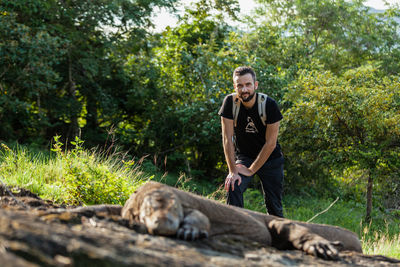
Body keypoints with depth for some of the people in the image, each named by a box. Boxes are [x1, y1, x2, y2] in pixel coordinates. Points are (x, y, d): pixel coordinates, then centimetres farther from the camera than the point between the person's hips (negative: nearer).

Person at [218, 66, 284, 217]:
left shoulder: (269, 105, -20)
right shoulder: (230, 102, -16)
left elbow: (271, 143, -17)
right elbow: (227, 138, -16)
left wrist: (251, 170, -16)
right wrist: (233, 170, -20)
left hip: (270, 159, -1)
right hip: (243, 156, 1)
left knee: (274, 205, 1)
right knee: (233, 188, -24)